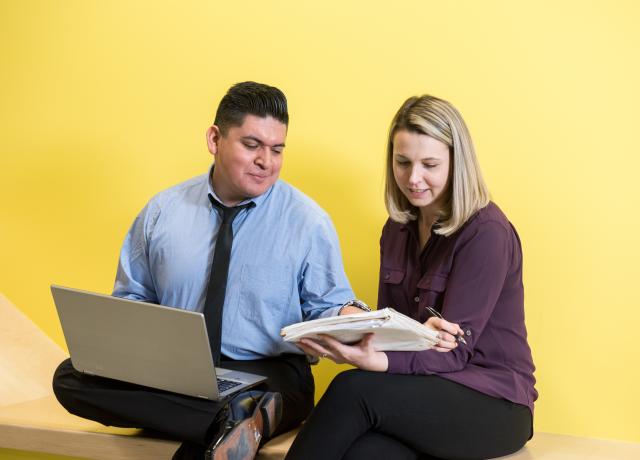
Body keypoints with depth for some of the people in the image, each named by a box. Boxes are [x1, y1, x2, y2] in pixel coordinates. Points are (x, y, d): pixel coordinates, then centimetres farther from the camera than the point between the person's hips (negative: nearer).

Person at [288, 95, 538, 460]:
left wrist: (374, 362, -35)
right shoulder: (397, 230, 11)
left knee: (353, 390, -30)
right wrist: (350, 335, -13)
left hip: (493, 402, -4)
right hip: (426, 388, 4)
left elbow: (453, 351, -17)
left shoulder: (488, 233, -12)